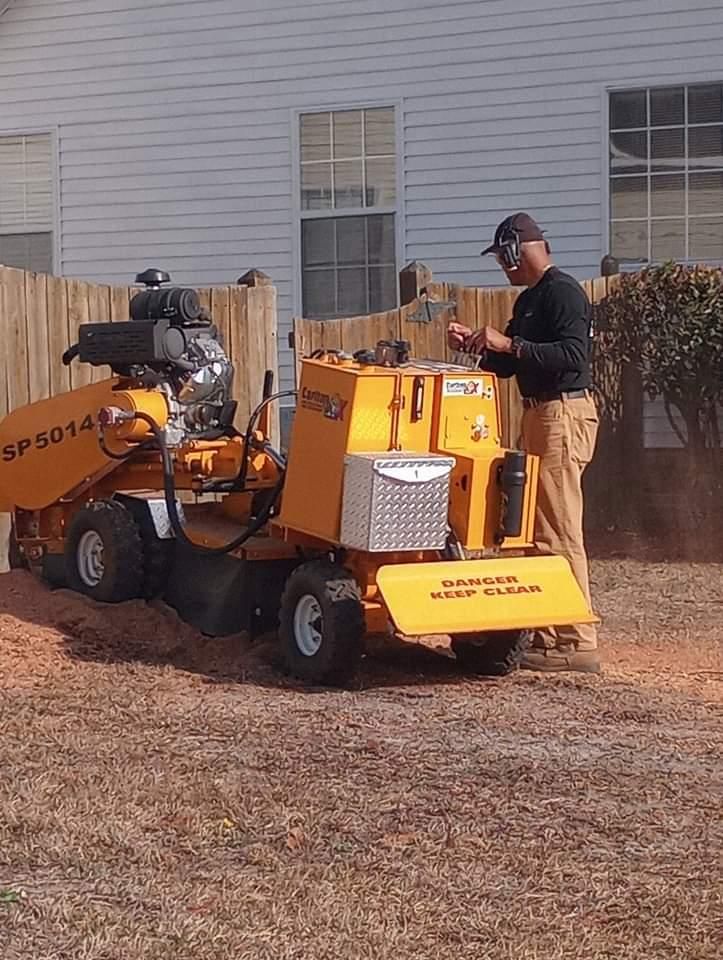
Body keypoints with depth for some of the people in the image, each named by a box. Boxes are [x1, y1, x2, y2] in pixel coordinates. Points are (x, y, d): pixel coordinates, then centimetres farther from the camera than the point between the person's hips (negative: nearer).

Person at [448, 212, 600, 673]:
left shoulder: (563, 291, -12)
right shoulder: (529, 300, 19)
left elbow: (573, 355, -24)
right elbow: (507, 366, 23)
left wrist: (509, 344, -25)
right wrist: (477, 344, 6)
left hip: (564, 414, -10)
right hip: (541, 414, 10)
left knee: (559, 531, -11)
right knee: (545, 529, 12)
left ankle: (576, 643, -10)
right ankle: (552, 631, 17)